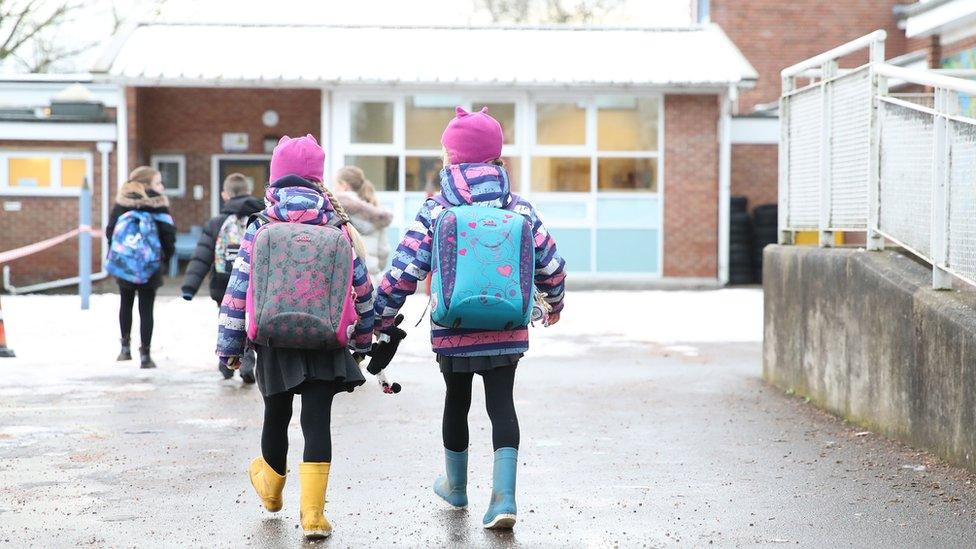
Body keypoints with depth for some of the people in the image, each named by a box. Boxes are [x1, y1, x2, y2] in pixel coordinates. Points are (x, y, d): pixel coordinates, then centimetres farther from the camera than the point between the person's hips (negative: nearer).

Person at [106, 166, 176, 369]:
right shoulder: (157, 204, -9)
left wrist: (113, 254, 13)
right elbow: (168, 233, -10)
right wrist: (167, 256, 6)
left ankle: (125, 347, 19)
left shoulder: (122, 203, 0)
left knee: (126, 303, 20)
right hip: (150, 267, -3)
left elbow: (110, 230, 0)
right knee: (146, 309, 3)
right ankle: (145, 354, 0)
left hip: (123, 263, 3)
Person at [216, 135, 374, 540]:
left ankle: (270, 486, 43)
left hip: (274, 341, 1)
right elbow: (362, 287, 8)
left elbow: (238, 288, -1)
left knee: (276, 416, 19)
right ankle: (312, 511, -9)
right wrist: (363, 337, 21)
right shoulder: (339, 228, 2)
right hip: (325, 341, -1)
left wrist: (229, 344, 6)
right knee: (317, 421, -1)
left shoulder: (259, 229, -1)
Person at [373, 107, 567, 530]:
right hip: (508, 333, 1)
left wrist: (380, 322, 3)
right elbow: (552, 266, 6)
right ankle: (503, 496, -11)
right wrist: (554, 303, 26)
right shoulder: (520, 210, 1)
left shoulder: (435, 212, -5)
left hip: (452, 333, 0)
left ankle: (456, 485, 36)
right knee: (501, 404, 4)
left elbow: (402, 273, -8)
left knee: (456, 401, 17)